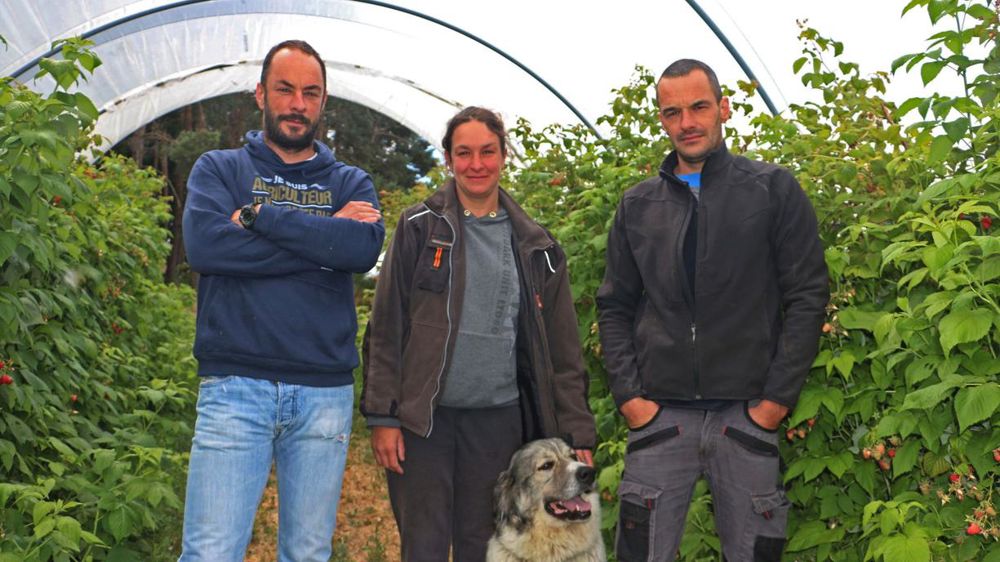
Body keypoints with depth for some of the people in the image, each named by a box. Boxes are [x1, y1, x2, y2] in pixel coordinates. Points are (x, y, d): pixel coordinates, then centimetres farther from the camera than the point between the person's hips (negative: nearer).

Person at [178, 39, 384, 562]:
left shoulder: (350, 183, 14)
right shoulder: (219, 168, 9)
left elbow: (365, 247, -9)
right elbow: (204, 245, -11)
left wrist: (259, 215, -9)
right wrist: (323, 242, -8)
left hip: (326, 391, 2)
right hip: (235, 386, -2)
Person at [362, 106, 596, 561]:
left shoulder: (533, 246, 9)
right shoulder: (419, 228, 2)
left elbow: (562, 351, 7)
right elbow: (386, 329, -1)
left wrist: (578, 434, 1)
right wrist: (382, 415, -8)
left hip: (498, 421, 2)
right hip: (424, 418, -2)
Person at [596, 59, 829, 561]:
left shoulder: (773, 190, 3)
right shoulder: (637, 207, 12)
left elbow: (807, 295, -1)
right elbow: (614, 306, 13)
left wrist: (778, 396, -7)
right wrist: (627, 393, 1)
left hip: (748, 413, -2)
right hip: (659, 414, 2)